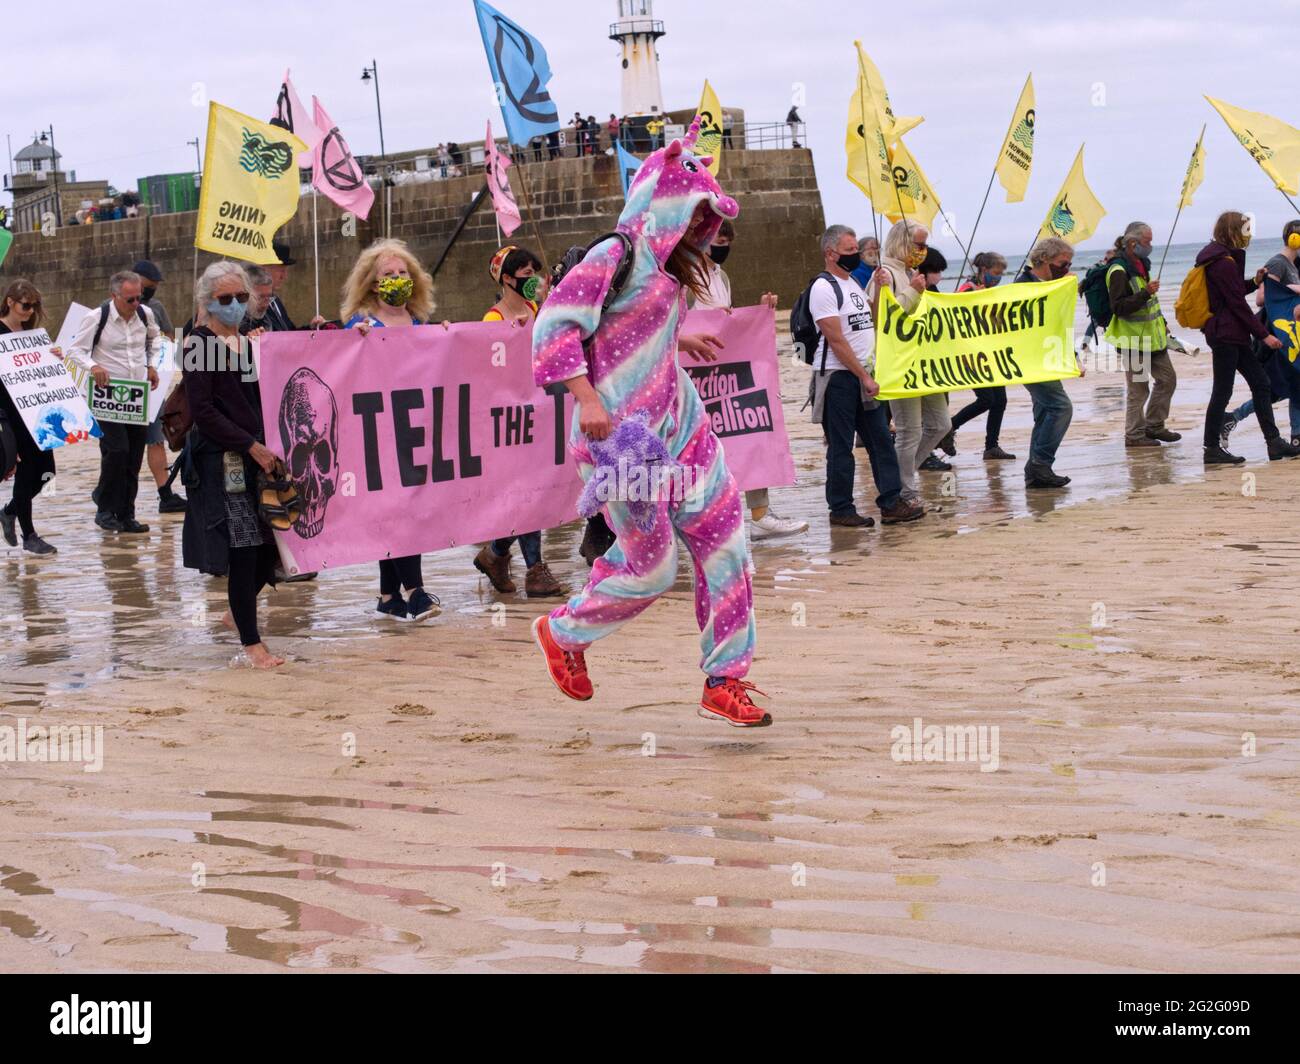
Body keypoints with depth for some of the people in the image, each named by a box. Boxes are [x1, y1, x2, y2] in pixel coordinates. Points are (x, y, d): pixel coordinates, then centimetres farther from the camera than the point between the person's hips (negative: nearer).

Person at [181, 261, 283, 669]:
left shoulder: (249, 342, 16)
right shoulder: (200, 344, -6)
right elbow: (202, 410, -12)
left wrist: (268, 445, 6)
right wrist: (251, 446, -16)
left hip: (259, 454, 7)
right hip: (222, 459, -7)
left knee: (269, 543, 6)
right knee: (242, 549, -7)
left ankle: (238, 612, 31)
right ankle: (251, 642, 1)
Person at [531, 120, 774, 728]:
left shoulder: (669, 268, 14)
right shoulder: (614, 258, -13)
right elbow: (554, 325, -17)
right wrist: (586, 397, -25)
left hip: (677, 422, 9)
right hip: (621, 431, -9)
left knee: (723, 542, 2)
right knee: (650, 568, -4)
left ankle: (724, 682, 9)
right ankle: (562, 632, 24)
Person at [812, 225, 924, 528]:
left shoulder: (853, 283, 16)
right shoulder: (823, 288, -12)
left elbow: (870, 323, 19)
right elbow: (836, 340, -16)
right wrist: (864, 377, -16)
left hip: (863, 373, 8)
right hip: (837, 376, -8)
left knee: (881, 439, 6)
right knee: (841, 446, -2)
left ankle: (892, 503, 9)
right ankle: (841, 509, 6)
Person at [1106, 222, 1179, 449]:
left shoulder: (1140, 264, 13)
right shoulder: (1119, 271, -18)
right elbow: (1119, 307, -25)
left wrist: (1161, 322, 25)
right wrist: (1145, 293, -32)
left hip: (1151, 337, 10)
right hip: (1133, 340, -10)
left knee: (1167, 379, 13)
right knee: (1138, 388, -4)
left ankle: (1154, 426, 24)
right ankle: (1134, 435, 5)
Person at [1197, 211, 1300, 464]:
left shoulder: (1222, 257, 14)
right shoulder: (1224, 262, -16)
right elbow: (1238, 304, -17)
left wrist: (1254, 282, 6)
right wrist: (1264, 334, -14)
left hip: (1230, 334, 10)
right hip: (1225, 334, -10)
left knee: (1260, 382, 9)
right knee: (1222, 391, -4)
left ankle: (1274, 442, 8)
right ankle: (1212, 449, 2)